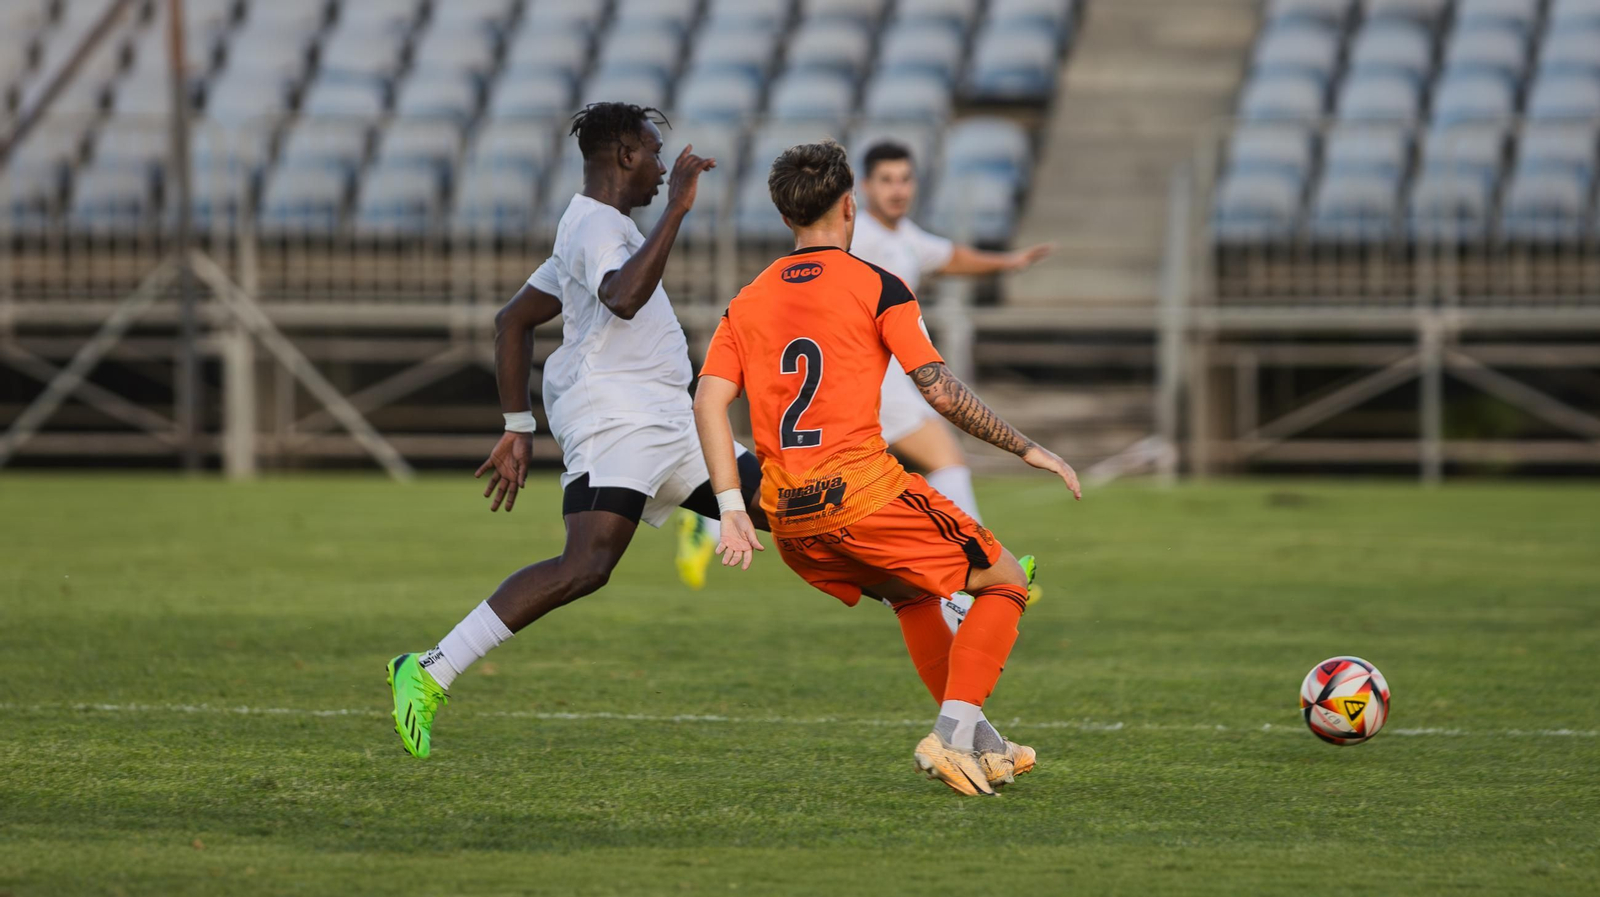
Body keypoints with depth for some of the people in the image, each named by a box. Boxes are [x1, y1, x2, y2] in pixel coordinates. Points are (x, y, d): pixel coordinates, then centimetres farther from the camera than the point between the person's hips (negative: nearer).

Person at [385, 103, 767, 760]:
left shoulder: (596, 228, 25)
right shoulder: (597, 225, -7)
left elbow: (512, 320, 28)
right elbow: (624, 298, -29)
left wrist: (519, 427, 26)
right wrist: (676, 211, -23)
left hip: (670, 426, 11)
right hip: (615, 425, -11)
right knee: (586, 567, -26)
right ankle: (428, 675, -25)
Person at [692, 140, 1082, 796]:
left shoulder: (746, 303, 14)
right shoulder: (874, 286, 0)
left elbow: (709, 401, 3)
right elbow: (940, 391, -7)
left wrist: (733, 511, 0)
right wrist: (1027, 450, 2)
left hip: (790, 520, 6)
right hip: (864, 490, -6)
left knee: (915, 596, 30)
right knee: (1003, 582, 8)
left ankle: (981, 745, 26)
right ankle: (953, 736, -8)